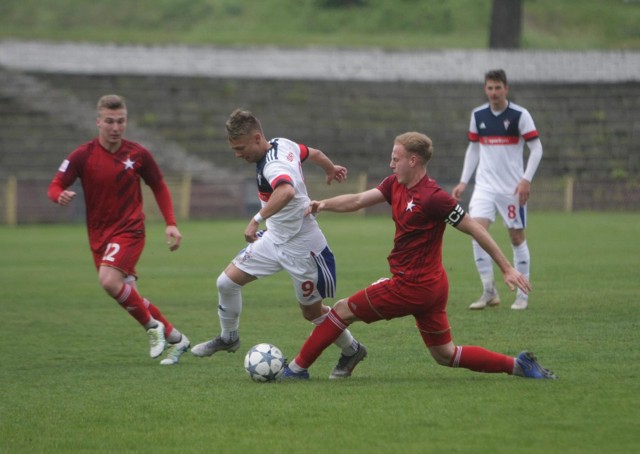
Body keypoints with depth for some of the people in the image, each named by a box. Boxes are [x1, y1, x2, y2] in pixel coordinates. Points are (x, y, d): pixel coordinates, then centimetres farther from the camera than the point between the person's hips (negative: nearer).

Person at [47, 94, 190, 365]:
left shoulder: (138, 154, -6)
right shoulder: (83, 155, -7)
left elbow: (159, 187, 9)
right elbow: (55, 186, -7)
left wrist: (171, 224, 1)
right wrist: (61, 195, -32)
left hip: (129, 229, -3)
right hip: (99, 233, 3)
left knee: (109, 280, -28)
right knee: (128, 297, 7)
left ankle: (152, 326, -8)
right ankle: (174, 338, 23)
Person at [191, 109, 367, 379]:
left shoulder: (273, 167, -32)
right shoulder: (282, 144, -5)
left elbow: (287, 191, -55)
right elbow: (313, 154, 14)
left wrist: (257, 219, -58)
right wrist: (331, 169, 34)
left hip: (301, 248, -9)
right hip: (274, 238, 9)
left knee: (311, 311, 8)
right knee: (227, 282, 3)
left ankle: (352, 351, 31)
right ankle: (228, 338, 25)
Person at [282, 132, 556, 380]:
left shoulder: (433, 198, -20)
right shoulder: (395, 185, 5)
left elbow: (476, 230, -16)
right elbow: (358, 200, 6)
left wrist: (507, 268, -13)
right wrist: (324, 204, -13)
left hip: (413, 286, -9)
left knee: (343, 310, 2)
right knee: (445, 354, 14)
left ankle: (297, 368, 12)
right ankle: (518, 365, 13)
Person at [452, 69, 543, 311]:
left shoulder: (520, 115, -7)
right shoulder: (478, 115, 6)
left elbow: (536, 148, -7)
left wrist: (526, 179, -17)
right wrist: (463, 182, 10)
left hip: (512, 188, -3)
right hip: (485, 185, 3)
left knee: (517, 237, 2)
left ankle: (522, 295, 14)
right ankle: (489, 292, -6)